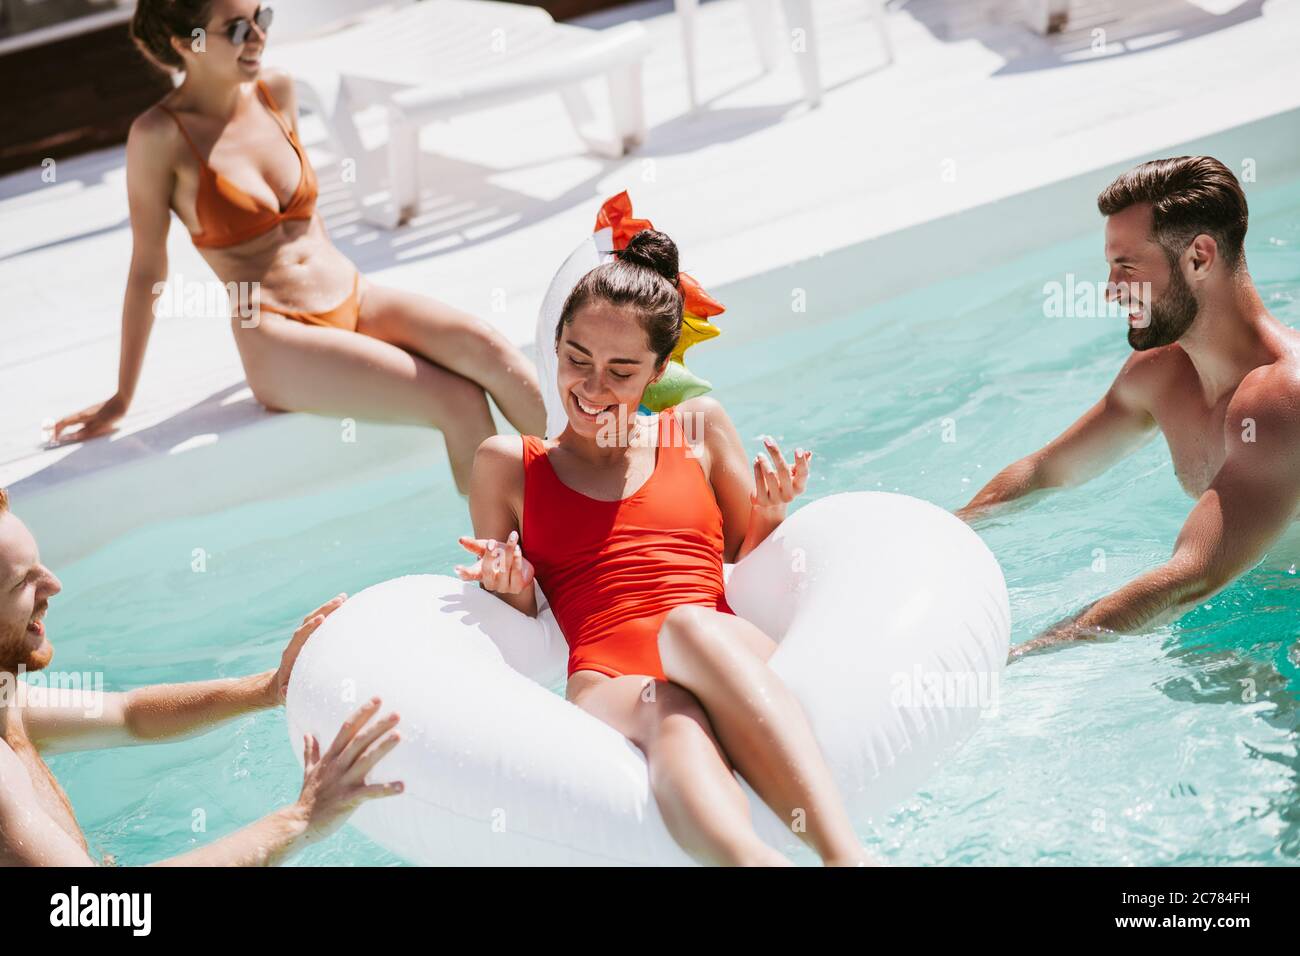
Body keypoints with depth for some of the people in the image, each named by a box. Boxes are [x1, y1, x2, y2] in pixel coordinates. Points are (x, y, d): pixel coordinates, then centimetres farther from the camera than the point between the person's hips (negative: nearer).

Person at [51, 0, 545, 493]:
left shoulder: (277, 93, 8)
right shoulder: (161, 134, -8)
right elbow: (147, 268, -3)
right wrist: (121, 398, 2)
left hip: (355, 298, 5)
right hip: (278, 341, -5)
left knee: (486, 350, -23)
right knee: (460, 402, -25)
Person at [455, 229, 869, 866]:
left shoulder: (698, 429, 22)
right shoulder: (506, 465, 21)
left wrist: (768, 519, 7)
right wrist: (512, 591, 0)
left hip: (732, 660, 1)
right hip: (606, 683, 0)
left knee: (691, 626, -39)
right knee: (672, 719, -40)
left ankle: (845, 852, -58)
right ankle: (757, 860, -72)